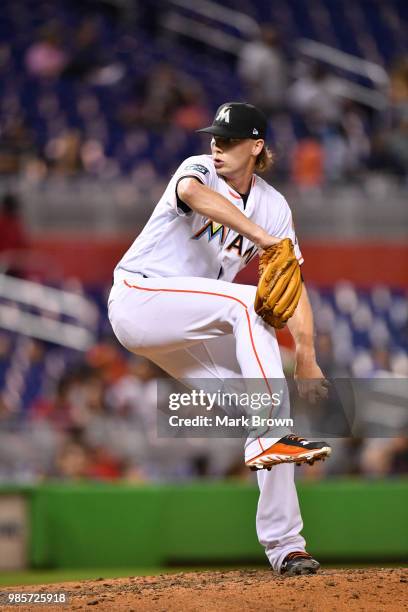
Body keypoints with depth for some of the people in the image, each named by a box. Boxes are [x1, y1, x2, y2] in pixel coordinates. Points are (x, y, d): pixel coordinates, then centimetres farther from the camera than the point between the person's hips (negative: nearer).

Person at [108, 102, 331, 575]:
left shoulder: (273, 207, 5)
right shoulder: (199, 169, -10)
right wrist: (261, 236, -46)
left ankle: (284, 545, 0)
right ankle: (272, 436, -34)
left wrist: (305, 357, -14)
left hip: (190, 331, 7)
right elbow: (191, 191, -37)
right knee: (249, 303, -28)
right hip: (138, 300, -6)